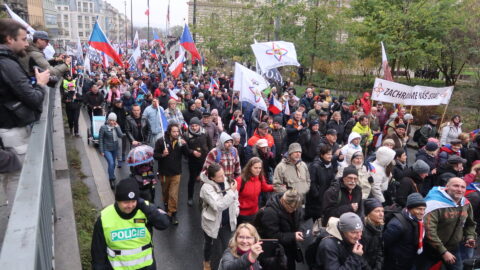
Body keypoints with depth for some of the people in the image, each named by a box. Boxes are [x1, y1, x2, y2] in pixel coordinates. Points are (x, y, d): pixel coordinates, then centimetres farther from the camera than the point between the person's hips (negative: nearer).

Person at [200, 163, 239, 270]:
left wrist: (236, 210, 3)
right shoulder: (207, 187, -27)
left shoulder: (227, 181, -11)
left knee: (227, 246, 9)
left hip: (227, 222, 3)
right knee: (209, 244, 23)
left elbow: (235, 196, 9)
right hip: (212, 223, -2)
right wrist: (231, 191, -34)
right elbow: (218, 206, -34)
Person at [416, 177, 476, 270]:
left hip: (453, 248, 6)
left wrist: (470, 237, 0)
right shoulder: (435, 203, -24)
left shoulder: (466, 204, 0)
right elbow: (429, 230, -28)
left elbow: (470, 224, 19)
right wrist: (443, 251, -25)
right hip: (431, 249, -5)